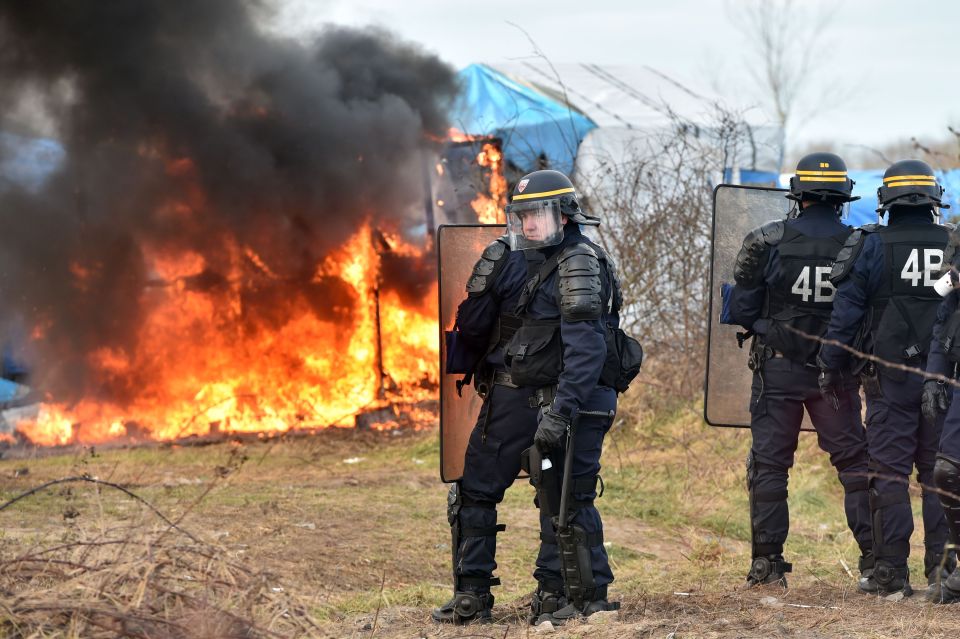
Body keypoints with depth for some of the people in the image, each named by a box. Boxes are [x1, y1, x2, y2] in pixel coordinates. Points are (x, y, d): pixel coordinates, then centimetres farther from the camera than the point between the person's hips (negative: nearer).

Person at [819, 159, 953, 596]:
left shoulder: (872, 246, -4)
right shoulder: (951, 246, 2)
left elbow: (846, 311, -3)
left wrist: (831, 367, 5)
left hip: (890, 377, -2)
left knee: (889, 472, 1)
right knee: (939, 474, 8)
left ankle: (892, 572, -2)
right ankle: (941, 569, 7)